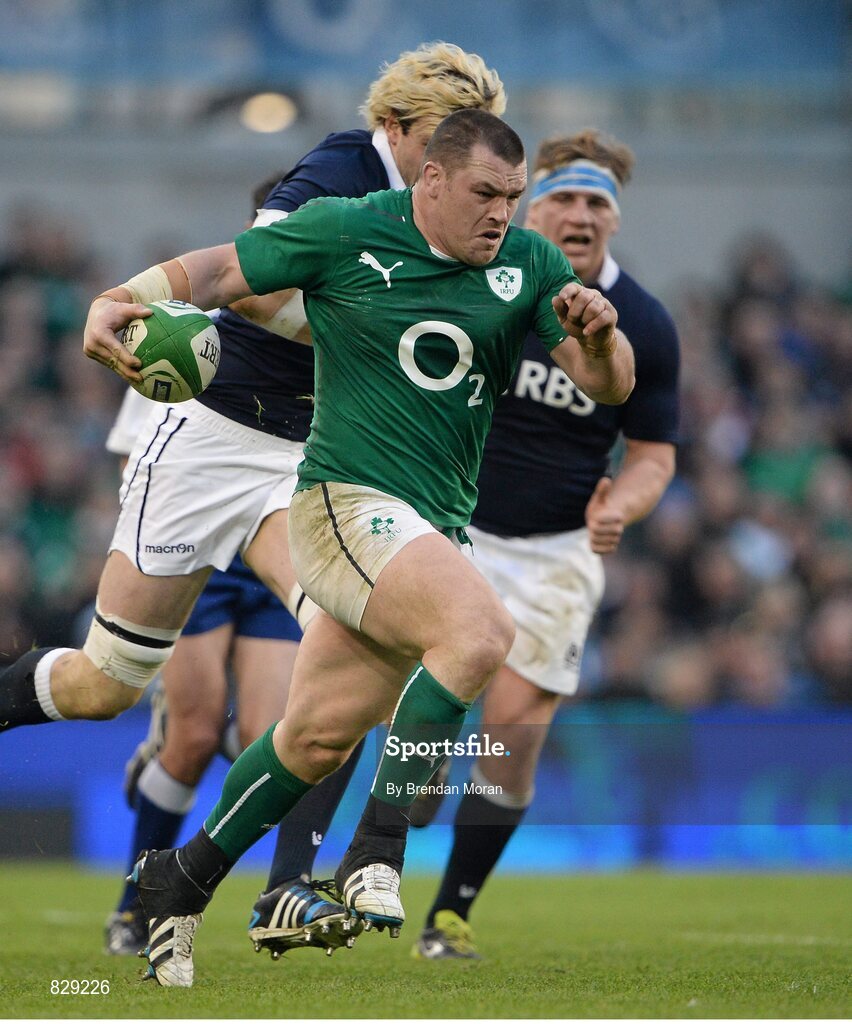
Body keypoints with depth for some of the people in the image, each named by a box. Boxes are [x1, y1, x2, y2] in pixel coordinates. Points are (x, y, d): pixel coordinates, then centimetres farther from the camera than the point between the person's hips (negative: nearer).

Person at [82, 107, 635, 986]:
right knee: (481, 630, -30)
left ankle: (182, 880, 27)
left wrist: (600, 336, -19)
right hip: (348, 500, -6)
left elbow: (607, 387, 4)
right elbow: (217, 270, 1)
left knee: (320, 737, 8)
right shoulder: (343, 232, -5)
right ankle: (376, 855, -23)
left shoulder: (529, 266, 5)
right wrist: (120, 301, -16)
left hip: (436, 530, 6)